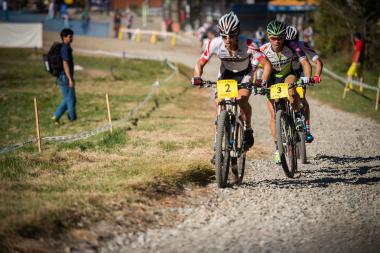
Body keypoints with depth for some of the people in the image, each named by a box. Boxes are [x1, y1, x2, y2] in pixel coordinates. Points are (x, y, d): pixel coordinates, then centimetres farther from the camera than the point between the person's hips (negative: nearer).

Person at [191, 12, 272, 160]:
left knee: (242, 99, -28)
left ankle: (248, 131, -2)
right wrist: (197, 78, -38)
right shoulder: (215, 44, -30)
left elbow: (267, 64, -33)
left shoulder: (247, 45, -36)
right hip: (226, 73, 2)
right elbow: (199, 64, -18)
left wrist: (262, 83, -49)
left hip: (245, 73, -2)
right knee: (219, 103, -12)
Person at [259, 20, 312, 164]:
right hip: (272, 79, 1)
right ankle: (278, 148, 4)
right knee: (274, 114, -7)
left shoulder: (292, 48, -27)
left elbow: (305, 62, -34)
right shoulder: (263, 50, -25)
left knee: (292, 92, -37)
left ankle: (298, 115, -9)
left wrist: (307, 77, -53)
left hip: (288, 76, -1)